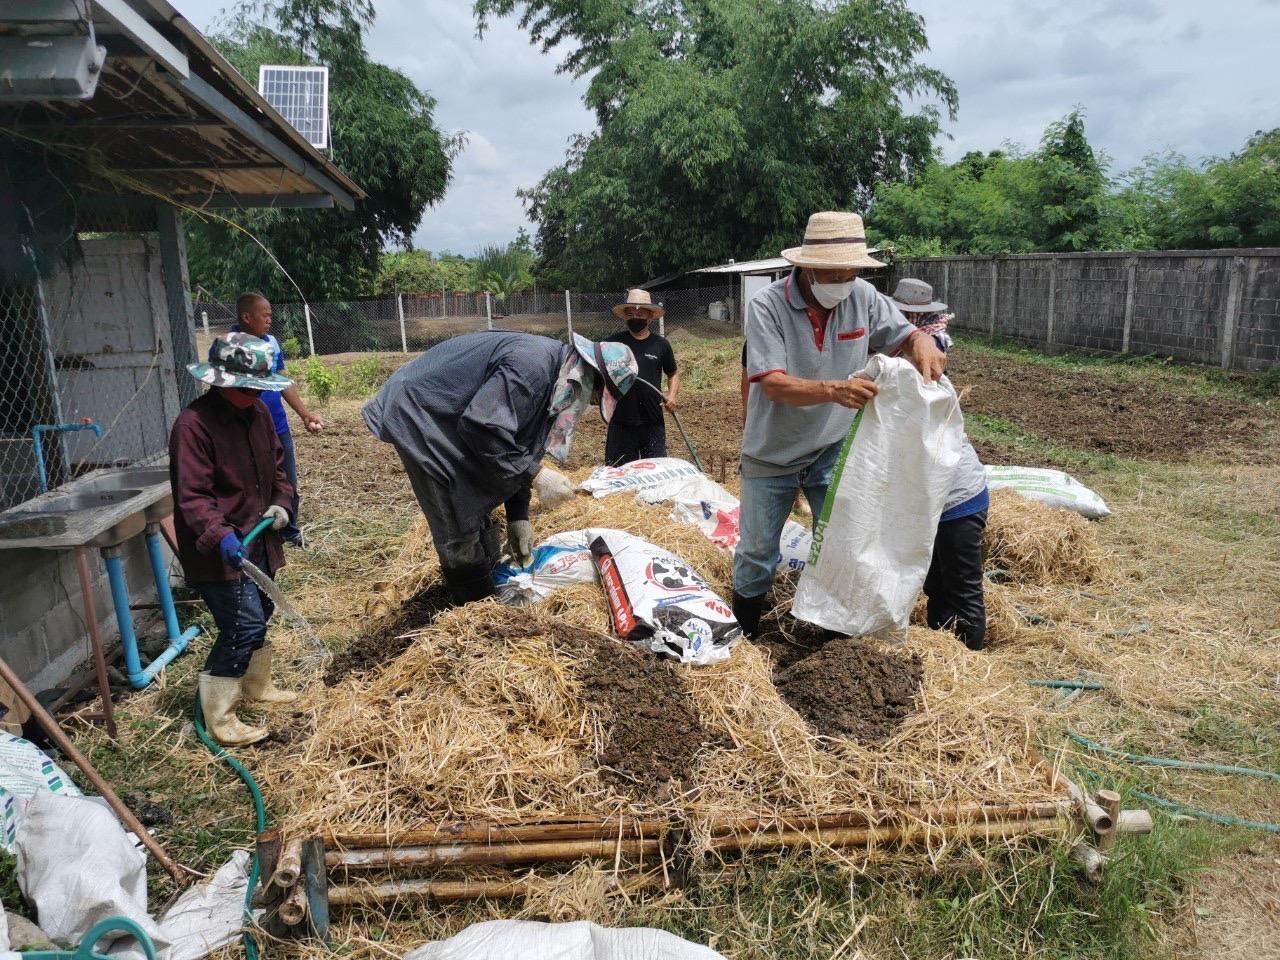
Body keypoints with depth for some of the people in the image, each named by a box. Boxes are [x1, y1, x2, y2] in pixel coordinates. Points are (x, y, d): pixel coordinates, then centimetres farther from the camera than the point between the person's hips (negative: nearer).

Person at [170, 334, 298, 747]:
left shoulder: (257, 412, 4)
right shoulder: (193, 425, -20)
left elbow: (276, 465, 15)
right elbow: (192, 497, -24)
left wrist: (281, 503, -2)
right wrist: (220, 536, -37)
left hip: (256, 540, 8)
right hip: (220, 550, -8)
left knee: (259, 615, 21)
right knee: (244, 624, -10)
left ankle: (256, 686, 43)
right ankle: (219, 719, 4)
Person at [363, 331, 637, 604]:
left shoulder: (552, 374, 4)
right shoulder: (532, 365, -27)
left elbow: (518, 447, 10)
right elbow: (481, 427, -33)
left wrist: (518, 516, 8)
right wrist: (535, 475, -27)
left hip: (447, 422, 10)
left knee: (476, 515, 16)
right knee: (459, 533, -7)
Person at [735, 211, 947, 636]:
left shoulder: (863, 297, -10)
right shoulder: (766, 306, -21)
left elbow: (906, 335, -1)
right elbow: (773, 385, -30)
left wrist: (924, 344, -26)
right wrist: (833, 390, -47)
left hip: (833, 451, 3)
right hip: (772, 455, -2)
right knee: (756, 553, 12)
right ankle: (740, 639, 34)